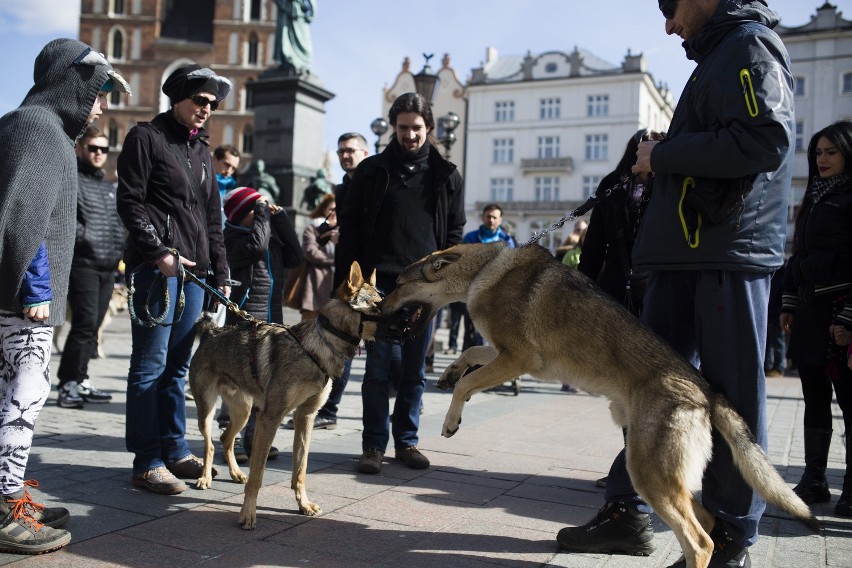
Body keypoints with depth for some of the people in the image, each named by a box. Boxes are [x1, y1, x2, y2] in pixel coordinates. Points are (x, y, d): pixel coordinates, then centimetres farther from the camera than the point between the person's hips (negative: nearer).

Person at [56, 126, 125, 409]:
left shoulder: (109, 188, 22)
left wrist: (119, 249, 12)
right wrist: (86, 238, -18)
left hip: (109, 268, 7)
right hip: (82, 264, -7)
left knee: (92, 326, 10)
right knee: (85, 323, -12)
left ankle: (80, 380, 19)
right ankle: (68, 384, -5)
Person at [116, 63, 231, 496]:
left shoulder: (201, 151, 22)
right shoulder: (146, 137, 2)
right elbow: (130, 203, -7)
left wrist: (220, 274, 15)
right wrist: (160, 253, -16)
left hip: (195, 269, 7)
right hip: (156, 267, -7)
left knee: (177, 364, 10)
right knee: (150, 365, -5)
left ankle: (175, 451, 17)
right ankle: (147, 463, 0)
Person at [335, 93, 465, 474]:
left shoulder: (446, 176, 9)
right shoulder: (372, 171, 6)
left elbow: (455, 233, 10)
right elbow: (349, 228, 4)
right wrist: (346, 282, -3)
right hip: (379, 284, -1)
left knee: (415, 371, 9)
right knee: (378, 368, 1)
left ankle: (406, 441, 21)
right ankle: (374, 444, 11)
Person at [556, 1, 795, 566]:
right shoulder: (717, 56, 25)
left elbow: (766, 139, -19)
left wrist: (666, 153, -11)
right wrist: (664, 158, 7)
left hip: (731, 251, -9)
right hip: (683, 251, 10)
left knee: (733, 392, -1)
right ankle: (628, 511, 18)